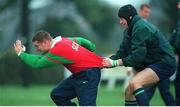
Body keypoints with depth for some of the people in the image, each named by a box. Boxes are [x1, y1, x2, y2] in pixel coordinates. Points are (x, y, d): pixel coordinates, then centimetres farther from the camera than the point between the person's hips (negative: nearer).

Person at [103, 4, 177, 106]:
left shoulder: (140, 28, -18)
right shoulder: (130, 30, 13)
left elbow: (137, 56, -24)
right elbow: (122, 52, 11)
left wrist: (115, 62, -21)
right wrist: (108, 61, -5)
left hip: (164, 64, -10)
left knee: (134, 83, -28)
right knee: (129, 91, 9)